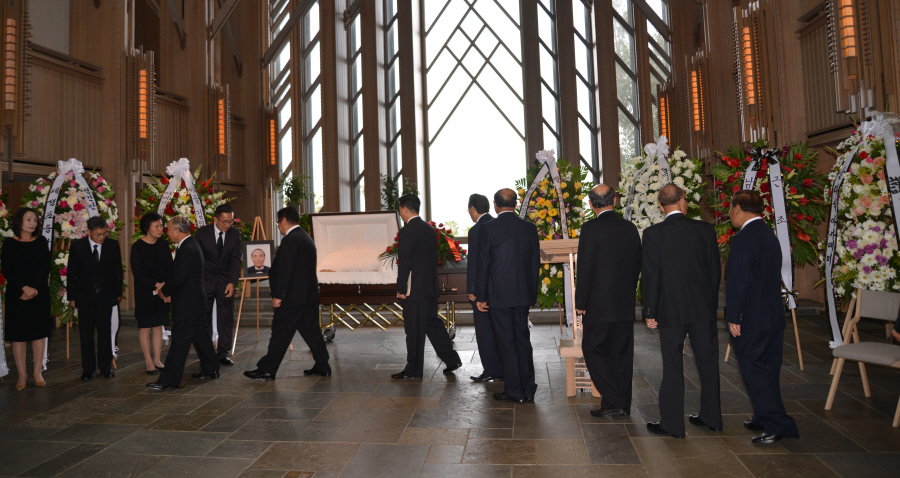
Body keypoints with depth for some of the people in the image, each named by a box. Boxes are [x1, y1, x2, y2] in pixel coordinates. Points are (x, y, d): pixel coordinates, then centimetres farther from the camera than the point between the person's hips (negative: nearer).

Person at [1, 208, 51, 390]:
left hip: (40, 292, 1)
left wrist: (34, 289, -11)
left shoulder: (41, 242, 5)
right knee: (18, 334, 2)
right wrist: (25, 288, -15)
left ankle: (37, 373, 12)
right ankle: (22, 375, 11)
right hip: (16, 294, -1)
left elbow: (46, 268, 0)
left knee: (39, 332, 3)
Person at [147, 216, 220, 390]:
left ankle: (169, 380, 2)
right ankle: (211, 369, 27)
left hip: (187, 304, -10)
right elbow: (175, 270, 17)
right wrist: (165, 284, 4)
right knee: (201, 336, 17)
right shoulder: (191, 244, 12)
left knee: (179, 342, -4)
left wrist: (165, 290, -5)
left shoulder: (187, 250, -21)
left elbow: (178, 278, -22)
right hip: (196, 302, 10)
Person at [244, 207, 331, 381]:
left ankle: (267, 370, 7)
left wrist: (277, 295, -14)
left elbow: (285, 269, -19)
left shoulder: (290, 240, -14)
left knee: (280, 333, -1)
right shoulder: (306, 238, 16)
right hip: (310, 294, 9)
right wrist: (276, 286, 23)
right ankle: (322, 366, 16)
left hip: (293, 296, -9)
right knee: (311, 330, 13)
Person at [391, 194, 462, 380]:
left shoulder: (406, 232, -15)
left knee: (414, 330, 1)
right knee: (432, 323, 18)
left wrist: (401, 288, -10)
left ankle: (414, 370, 11)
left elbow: (405, 262, -17)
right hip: (431, 287, 9)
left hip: (415, 288, -8)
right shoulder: (430, 229, 11)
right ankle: (451, 359, 20)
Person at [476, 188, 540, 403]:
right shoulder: (530, 228, 3)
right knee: (523, 339, 14)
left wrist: (481, 296, 1)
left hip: (499, 295, -4)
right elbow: (535, 263, 7)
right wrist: (533, 294, 15)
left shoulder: (488, 229, -9)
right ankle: (528, 389, 22)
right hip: (523, 294, 5)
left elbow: (483, 264, -7)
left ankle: (515, 391, 11)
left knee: (506, 343, 4)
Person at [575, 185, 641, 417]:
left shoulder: (591, 228, -13)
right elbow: (637, 266, 11)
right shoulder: (630, 228, 6)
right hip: (626, 304, 6)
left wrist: (581, 303, -6)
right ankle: (623, 404, 22)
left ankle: (612, 401, 2)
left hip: (599, 304, -6)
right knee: (621, 354, 13)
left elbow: (585, 269, -14)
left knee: (594, 351, 6)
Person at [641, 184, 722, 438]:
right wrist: (712, 303, 16)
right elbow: (715, 271, 6)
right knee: (707, 361, 16)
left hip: (671, 310, -3)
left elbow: (650, 276, -9)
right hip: (704, 308, 4)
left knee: (673, 366, 4)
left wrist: (650, 312, -2)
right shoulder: (706, 230, 0)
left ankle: (672, 423, 13)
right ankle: (711, 416, 30)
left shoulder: (653, 234, -10)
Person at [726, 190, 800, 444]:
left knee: (754, 370, -2)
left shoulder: (743, 239, -17)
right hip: (774, 317, 9)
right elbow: (774, 277, 16)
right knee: (767, 370, 16)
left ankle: (778, 424, -2)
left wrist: (733, 317, -15)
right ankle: (764, 418, 27)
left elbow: (738, 282, -21)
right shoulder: (770, 235, 13)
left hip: (751, 319, -9)